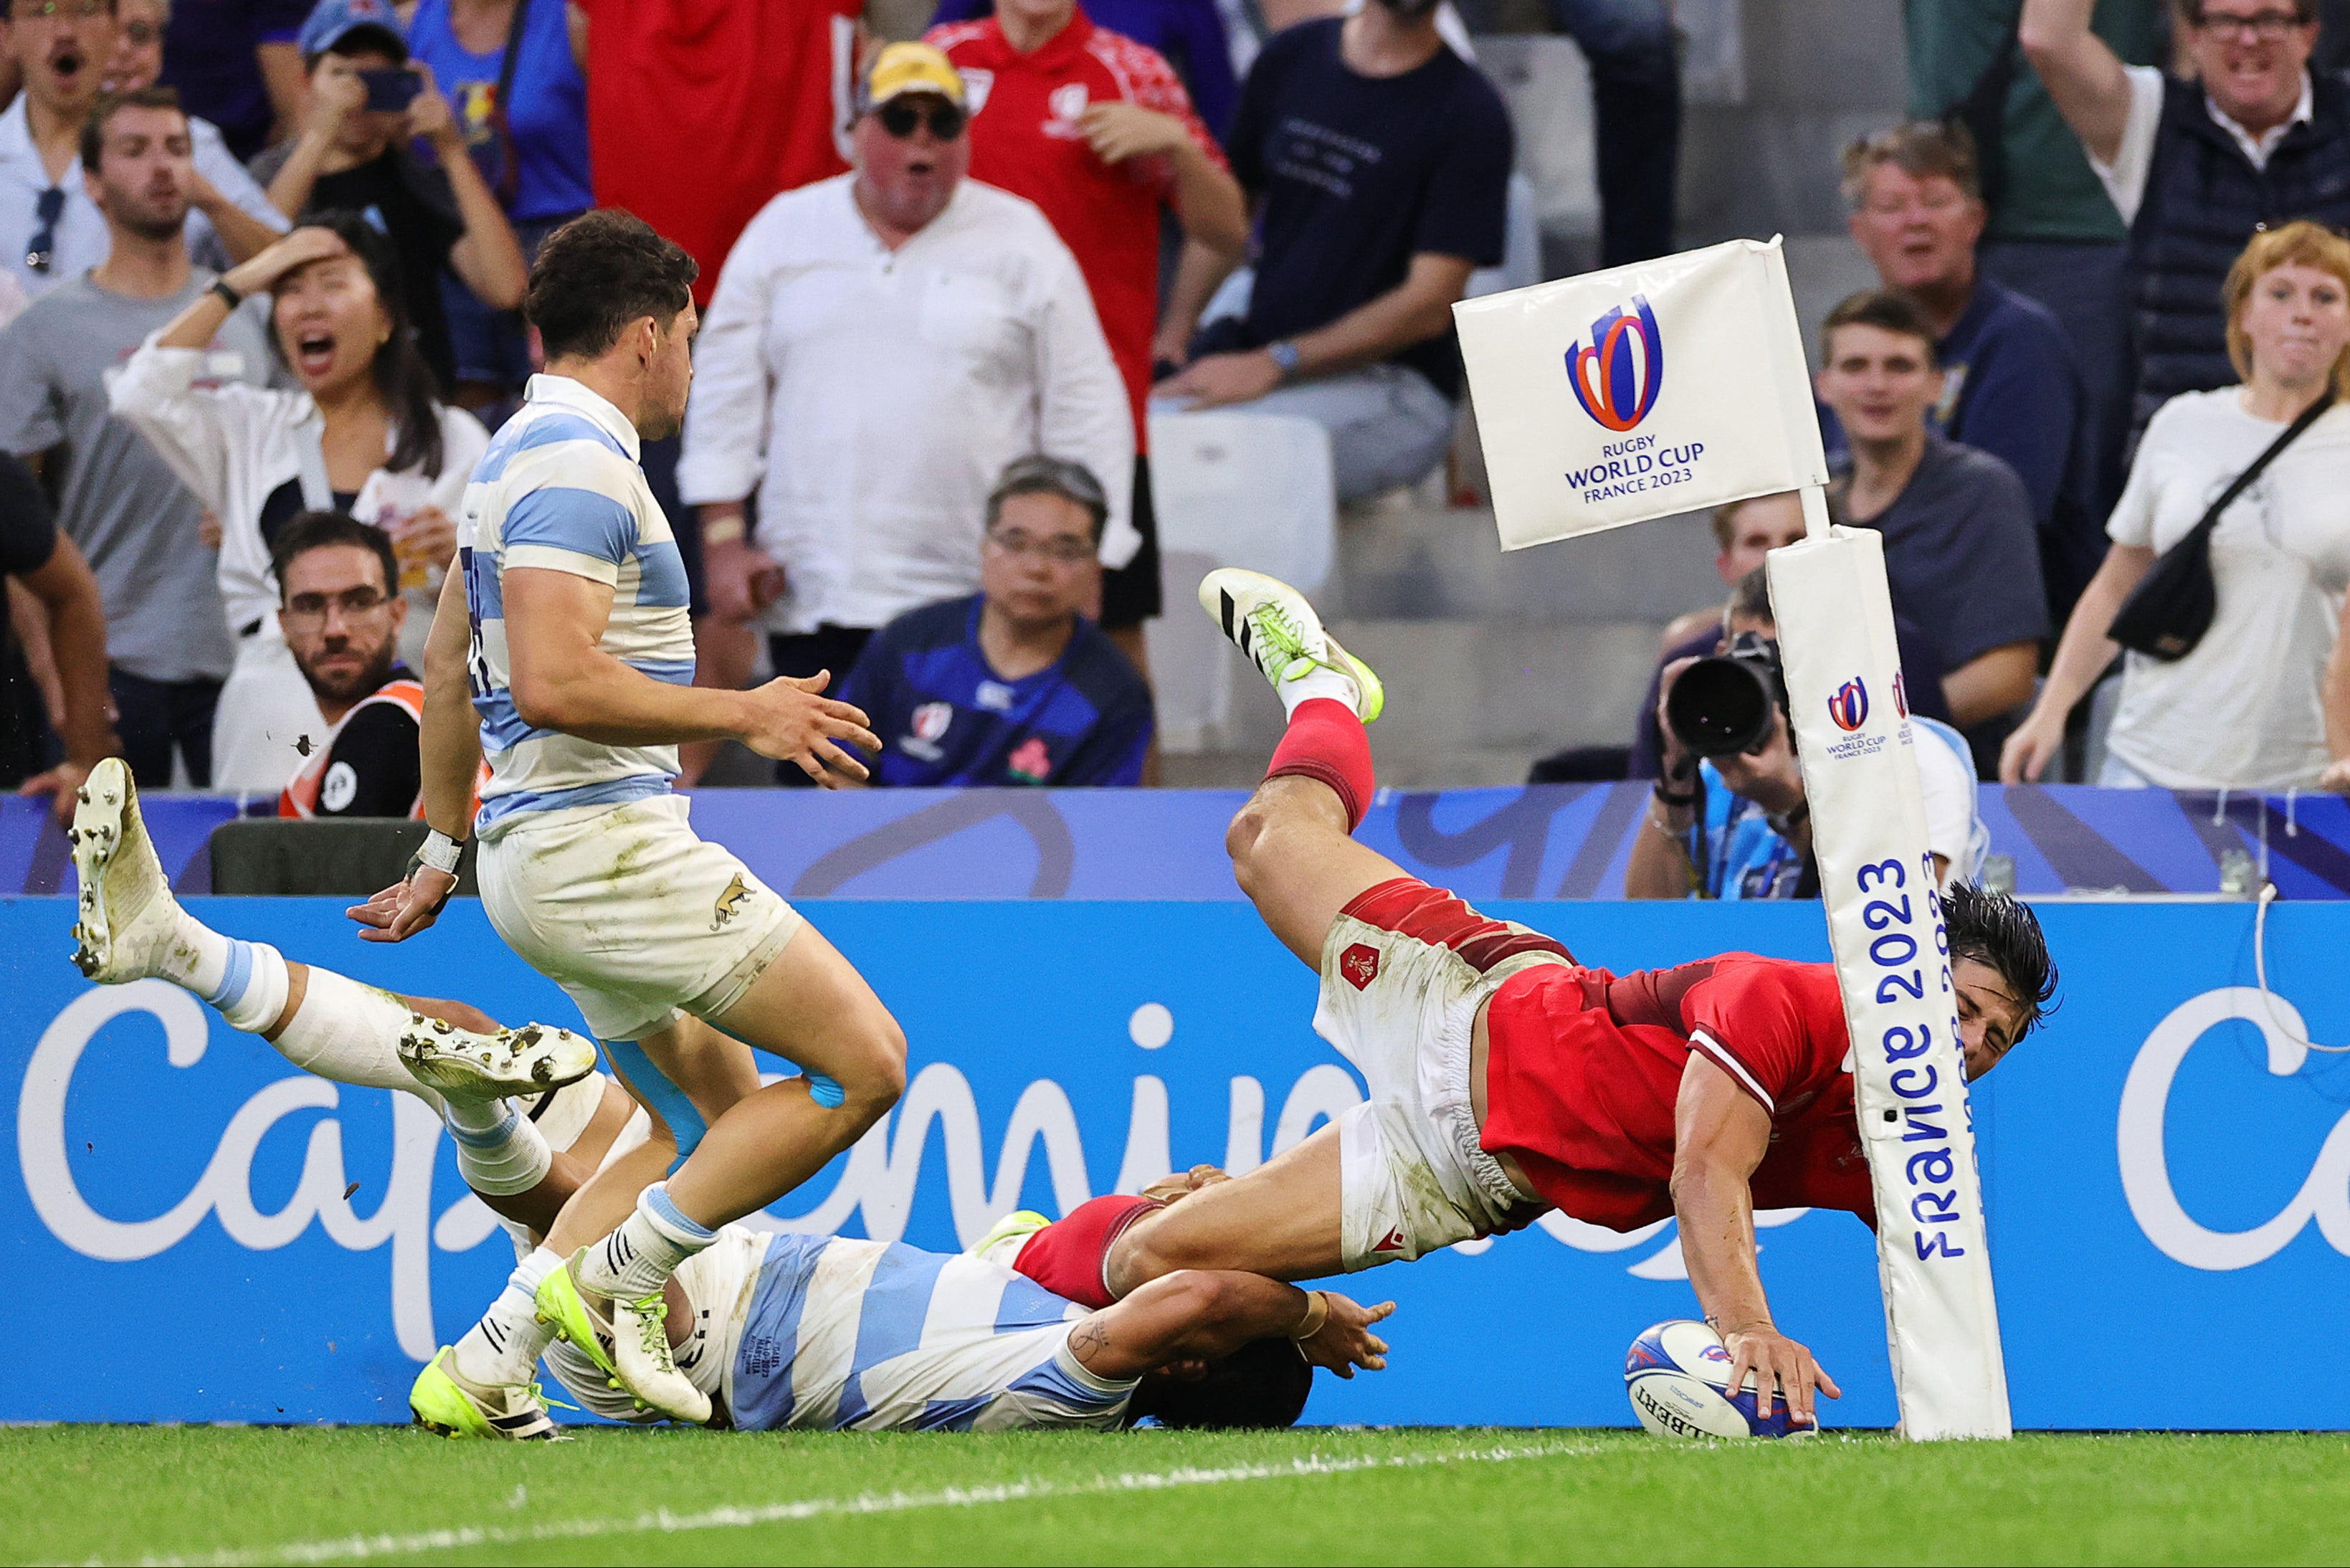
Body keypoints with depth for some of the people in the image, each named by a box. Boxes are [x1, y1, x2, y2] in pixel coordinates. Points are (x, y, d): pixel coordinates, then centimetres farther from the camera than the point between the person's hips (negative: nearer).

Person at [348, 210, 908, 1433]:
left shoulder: (519, 458, 18)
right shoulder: (578, 462, -15)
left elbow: (449, 666, 27)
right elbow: (553, 682, -26)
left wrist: (444, 850, 34)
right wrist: (740, 713, -18)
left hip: (543, 858, 11)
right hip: (603, 843, -11)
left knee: (714, 1123, 17)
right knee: (862, 1060, -11)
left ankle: (493, 1353, 8)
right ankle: (617, 1278, -8)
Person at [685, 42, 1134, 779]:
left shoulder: (1022, 242, 6)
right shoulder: (785, 233, 11)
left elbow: (1084, 407, 6)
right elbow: (726, 390, 12)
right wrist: (723, 537, 4)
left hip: (969, 600, -2)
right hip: (811, 597, 2)